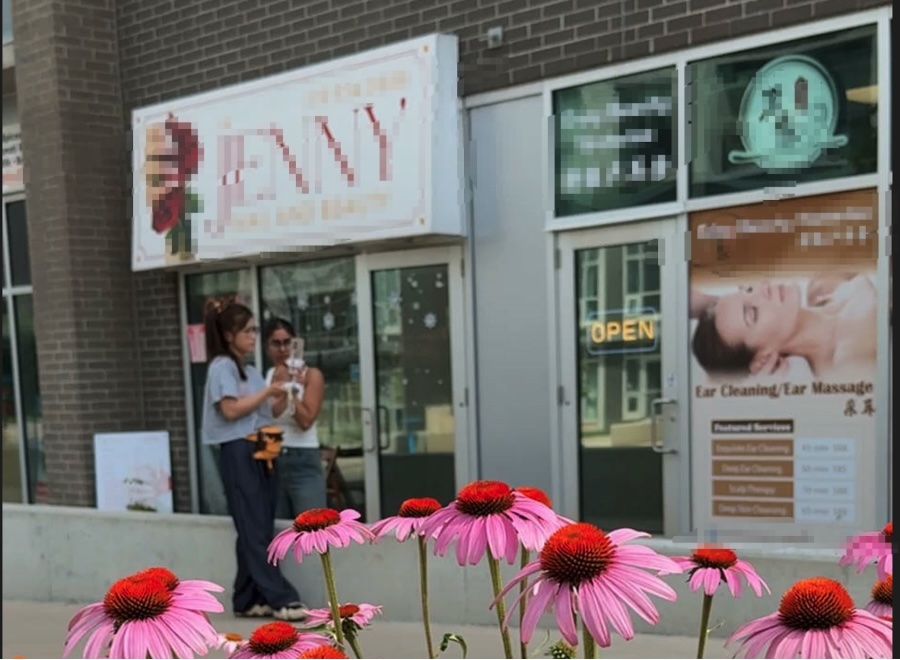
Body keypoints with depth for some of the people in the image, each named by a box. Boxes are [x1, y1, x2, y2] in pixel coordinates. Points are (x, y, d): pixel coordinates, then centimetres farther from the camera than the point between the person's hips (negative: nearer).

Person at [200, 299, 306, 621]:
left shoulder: (251, 371, 19)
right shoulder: (222, 366, -4)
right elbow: (231, 410, -15)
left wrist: (282, 397, 3)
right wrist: (267, 392, -9)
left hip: (261, 453, 8)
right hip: (238, 453, -8)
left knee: (257, 531, 7)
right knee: (255, 531, -8)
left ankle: (248, 600, 12)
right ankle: (281, 599, -10)